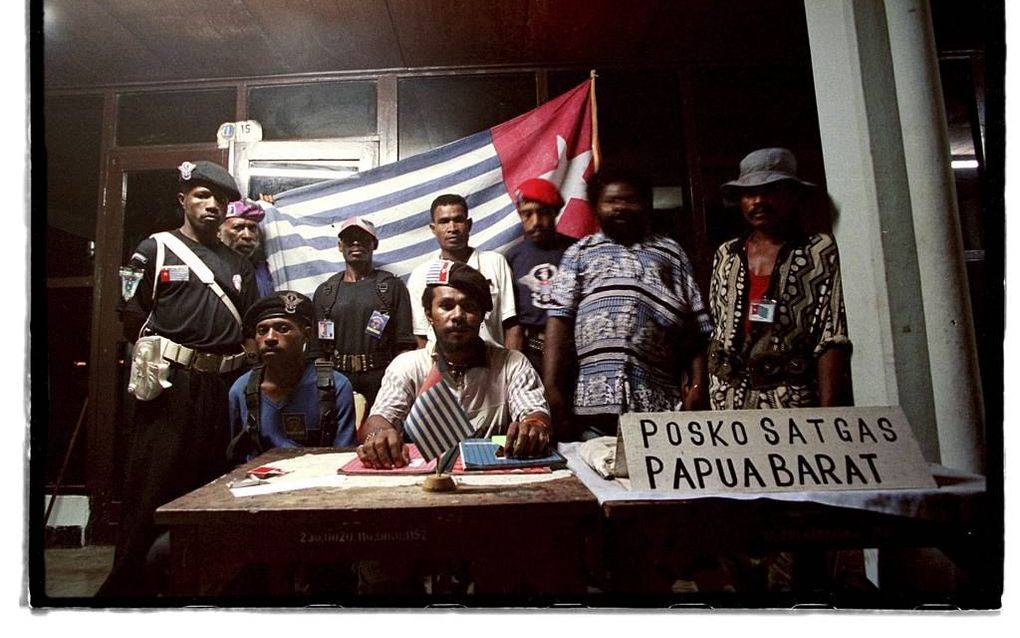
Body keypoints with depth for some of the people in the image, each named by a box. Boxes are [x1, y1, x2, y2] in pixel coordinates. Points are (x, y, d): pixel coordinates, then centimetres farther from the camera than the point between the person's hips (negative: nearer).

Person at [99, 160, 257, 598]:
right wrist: (157, 363, -1)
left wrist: (244, 373, 5)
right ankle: (130, 582, 13)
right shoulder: (157, 248, 5)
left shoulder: (238, 263, 16)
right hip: (171, 382, -4)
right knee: (153, 484, 0)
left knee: (213, 484, 10)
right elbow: (132, 318, 2)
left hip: (224, 386, 4)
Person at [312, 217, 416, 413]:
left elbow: (405, 345, 0)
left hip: (382, 377, -2)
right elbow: (318, 347, 11)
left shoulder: (393, 287, 5)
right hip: (338, 377, 2)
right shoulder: (324, 291, 13)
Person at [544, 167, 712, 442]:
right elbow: (559, 321, 4)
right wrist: (552, 387, -5)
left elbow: (694, 329, 12)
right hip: (595, 399, 0)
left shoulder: (670, 252, 16)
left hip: (659, 401, 1)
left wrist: (697, 385, 2)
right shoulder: (579, 254, 14)